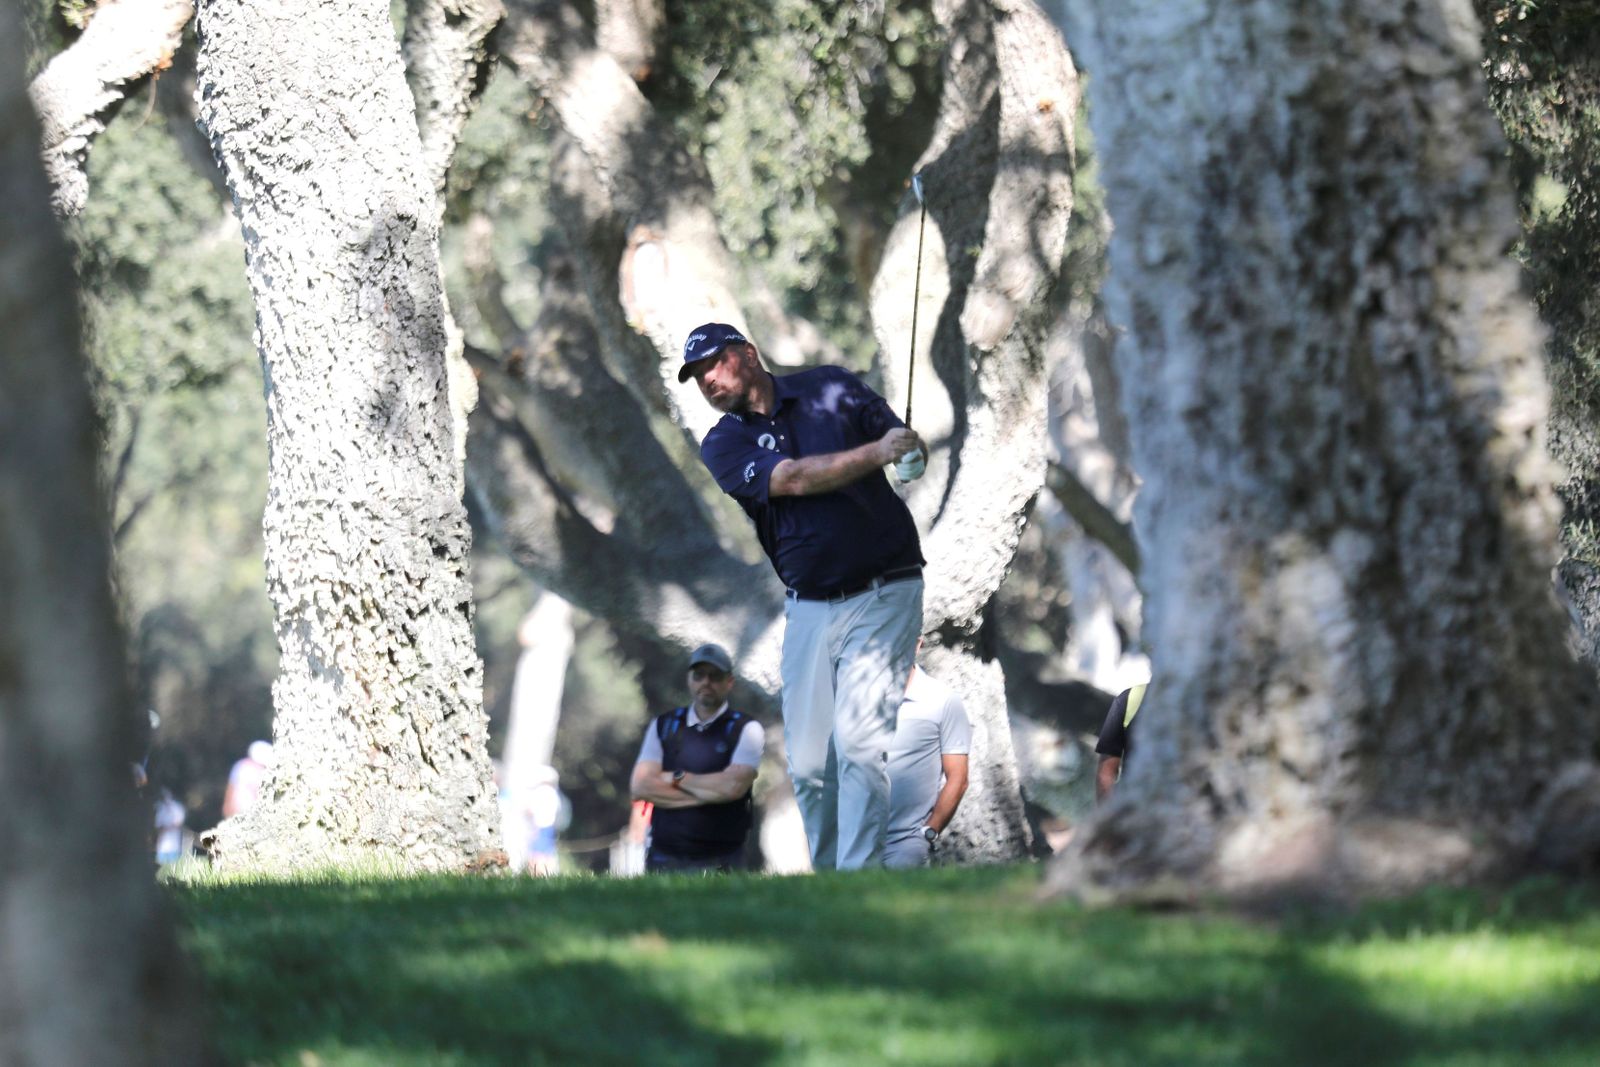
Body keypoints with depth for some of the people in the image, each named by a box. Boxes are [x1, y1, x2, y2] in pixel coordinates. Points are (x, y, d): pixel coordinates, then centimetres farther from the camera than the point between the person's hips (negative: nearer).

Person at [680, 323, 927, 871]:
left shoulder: (831, 388, 6)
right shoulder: (723, 446, 4)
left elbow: (912, 450, 8)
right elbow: (792, 478, -13)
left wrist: (911, 449, -17)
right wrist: (876, 453, -24)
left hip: (883, 594, -3)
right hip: (809, 609, 3)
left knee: (858, 739, -17)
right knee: (808, 762, -2)